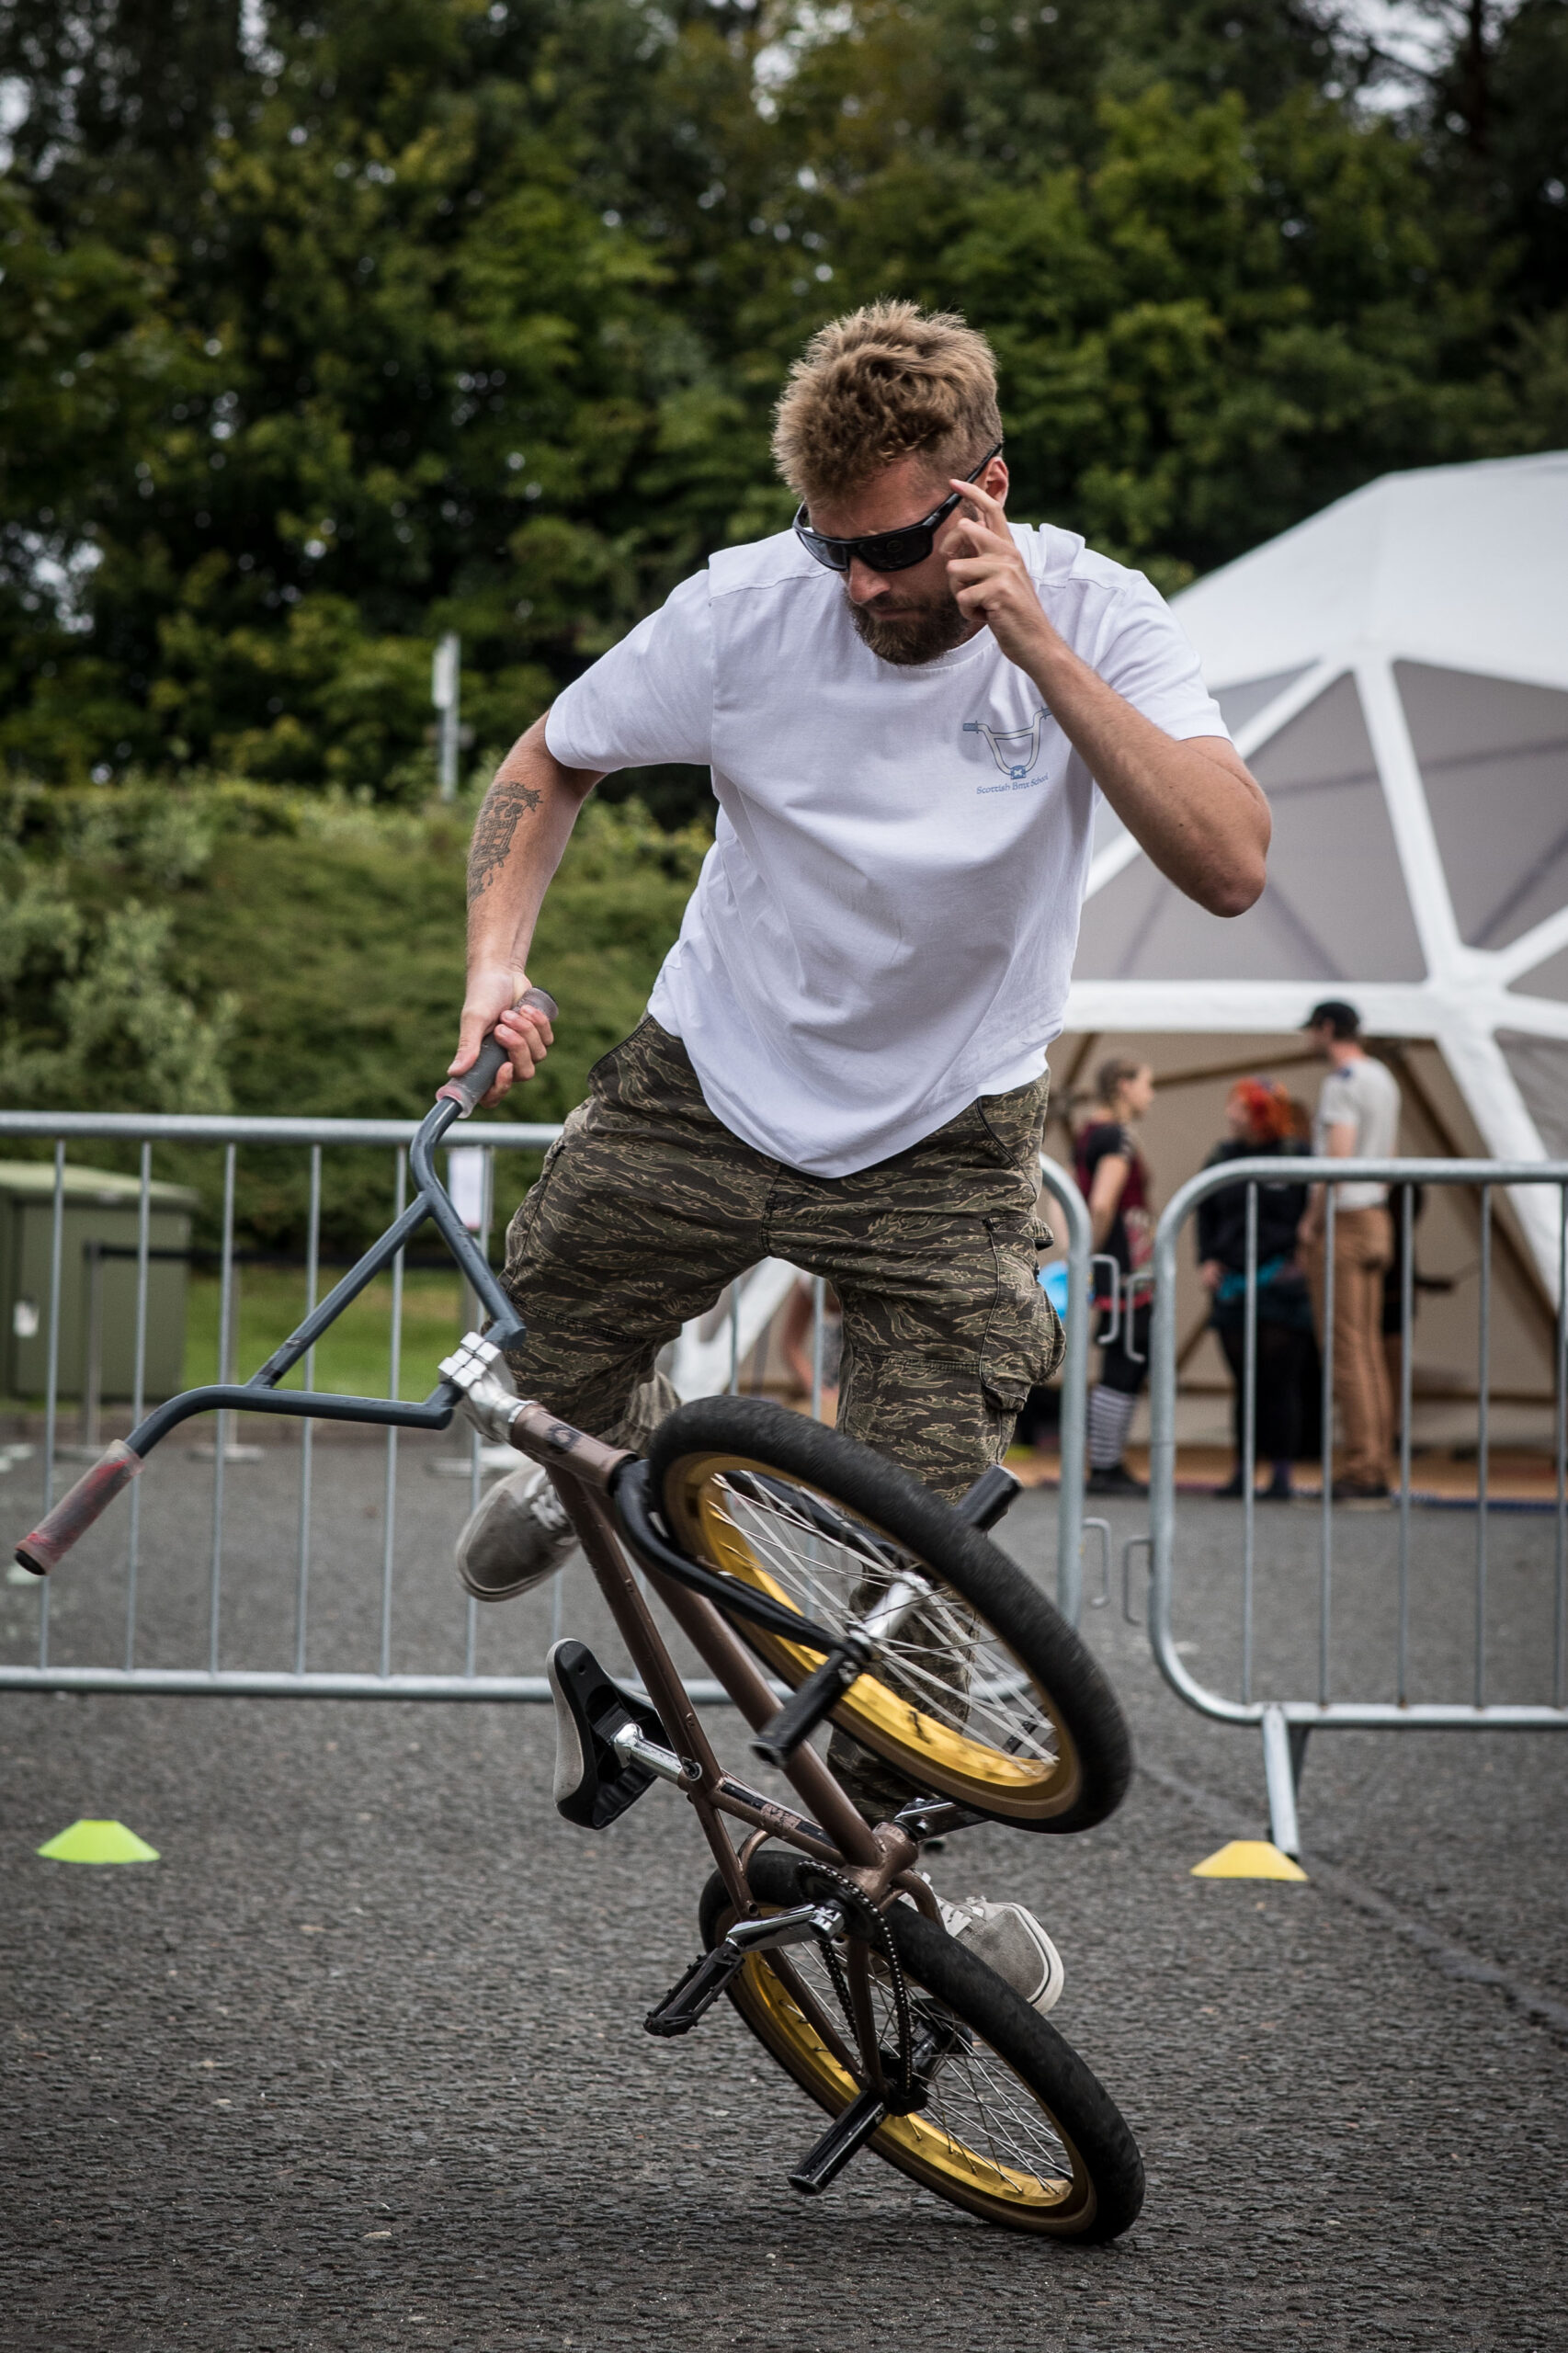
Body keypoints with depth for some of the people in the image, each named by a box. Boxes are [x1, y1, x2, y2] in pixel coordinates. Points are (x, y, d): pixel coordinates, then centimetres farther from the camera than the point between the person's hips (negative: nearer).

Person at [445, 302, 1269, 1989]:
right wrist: (497, 966, -17)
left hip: (940, 1140, -2)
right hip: (709, 1086, 2)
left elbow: (1227, 867, -33)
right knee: (529, 1384, 9)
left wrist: (1037, 645, -38)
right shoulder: (748, 608, -17)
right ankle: (612, 1452, 47)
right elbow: (544, 768, 0)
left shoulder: (1094, 616, -19)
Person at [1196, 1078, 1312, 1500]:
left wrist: (1298, 1264, -10)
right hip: (1232, 1287, 5)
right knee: (1245, 1382, 8)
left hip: (1281, 1284, -4)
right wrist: (1207, 1260, 7)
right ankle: (1243, 1470, 12)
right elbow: (1205, 1215, 19)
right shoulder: (1222, 1159, 10)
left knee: (1278, 1381, -3)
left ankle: (1281, 1474, 1)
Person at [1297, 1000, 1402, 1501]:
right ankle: (1379, 1466, 11)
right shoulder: (1384, 1079, 17)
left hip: (1342, 1221, -9)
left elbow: (1338, 1157, -21)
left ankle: (1361, 1467, -11)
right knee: (1368, 1345, 11)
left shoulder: (1342, 1082, -13)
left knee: (1346, 1346, -8)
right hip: (1376, 1217, 9)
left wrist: (1313, 1217, -14)